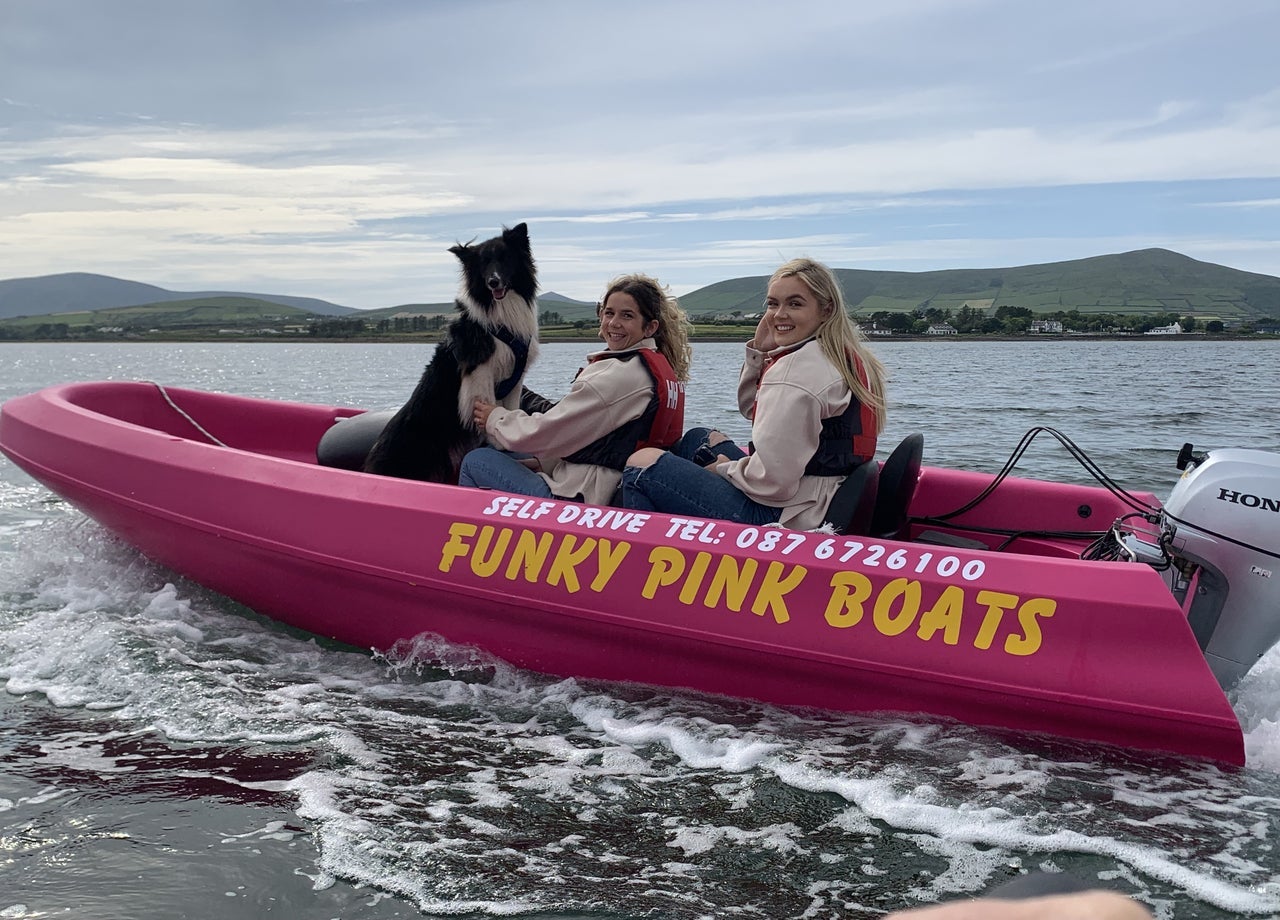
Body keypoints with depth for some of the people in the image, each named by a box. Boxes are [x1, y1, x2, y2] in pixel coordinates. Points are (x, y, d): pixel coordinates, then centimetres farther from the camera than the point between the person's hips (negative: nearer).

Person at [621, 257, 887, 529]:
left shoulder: (797, 368, -21)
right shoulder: (846, 358, 10)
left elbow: (771, 481, -26)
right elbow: (751, 408, 22)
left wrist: (725, 469, -6)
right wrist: (758, 351, 6)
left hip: (784, 519, -11)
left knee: (641, 463, -3)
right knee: (697, 438, 29)